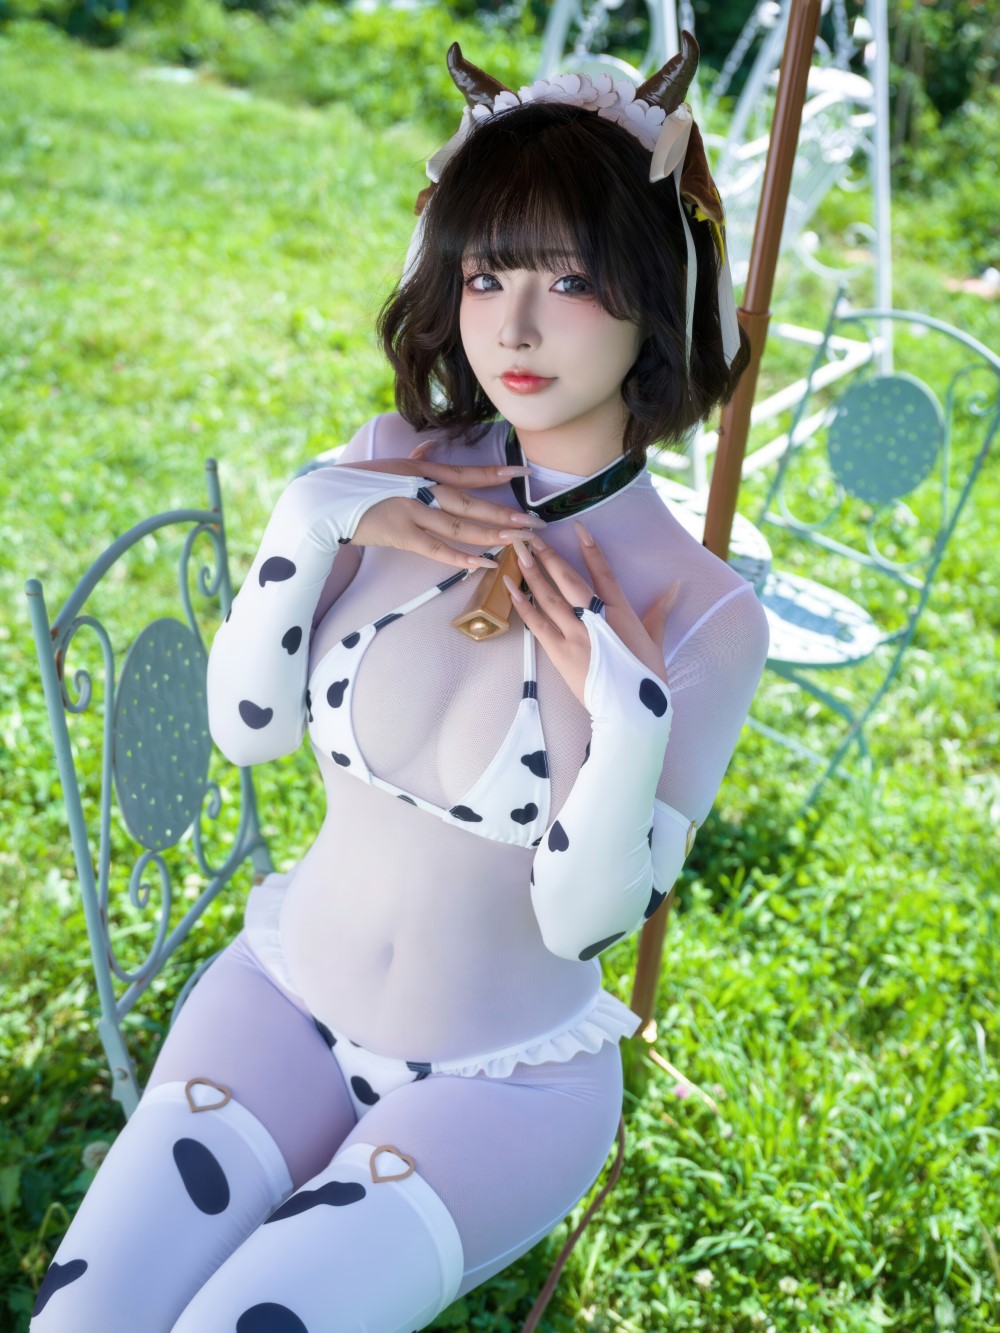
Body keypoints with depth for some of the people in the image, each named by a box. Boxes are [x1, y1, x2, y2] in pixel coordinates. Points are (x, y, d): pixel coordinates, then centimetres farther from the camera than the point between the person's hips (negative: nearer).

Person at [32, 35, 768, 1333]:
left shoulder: (704, 613, -17)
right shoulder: (396, 465, -9)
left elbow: (587, 919, -13)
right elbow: (245, 724, -5)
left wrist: (628, 730, -31)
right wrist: (310, 519, -20)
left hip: (506, 1079, -2)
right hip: (286, 998, 3)